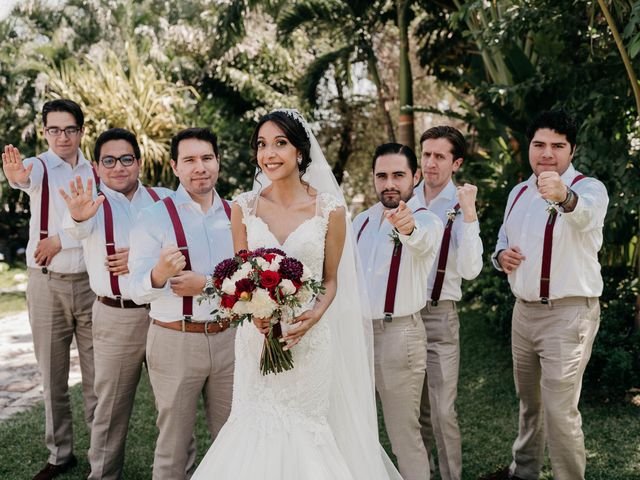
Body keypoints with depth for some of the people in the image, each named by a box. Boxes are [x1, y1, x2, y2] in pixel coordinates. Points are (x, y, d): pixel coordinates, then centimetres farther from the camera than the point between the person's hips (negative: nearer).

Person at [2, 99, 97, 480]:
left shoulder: (96, 172, 4)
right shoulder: (39, 166, -3)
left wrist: (62, 240, -14)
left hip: (90, 282, 1)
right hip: (47, 284, -1)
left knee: (97, 374, 5)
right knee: (53, 377, 8)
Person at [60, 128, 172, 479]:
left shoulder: (164, 199, 4)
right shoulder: (92, 203, -2)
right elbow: (77, 229, -25)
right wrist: (77, 217, -50)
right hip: (115, 318, -2)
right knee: (111, 407, 8)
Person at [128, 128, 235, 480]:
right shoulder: (154, 217, -5)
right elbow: (137, 290, -14)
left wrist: (207, 284, -17)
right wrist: (159, 273, -35)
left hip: (228, 338, 3)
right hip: (175, 341, -3)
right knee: (174, 442, 12)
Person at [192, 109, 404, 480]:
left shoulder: (329, 209, -6)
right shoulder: (244, 207, -1)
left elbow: (331, 280, 2)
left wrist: (315, 314, -17)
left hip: (309, 337, -1)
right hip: (257, 336, 2)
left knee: (306, 424, 9)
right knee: (258, 423, 9)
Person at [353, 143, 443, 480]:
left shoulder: (426, 221, -10)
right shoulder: (361, 221, 10)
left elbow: (422, 241, -36)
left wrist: (407, 228, -58)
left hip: (399, 334, -6)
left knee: (404, 434, 2)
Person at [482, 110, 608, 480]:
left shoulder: (589, 188, -12)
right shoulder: (519, 192, 10)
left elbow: (586, 212, -37)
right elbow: (504, 237, 23)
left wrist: (564, 197, -60)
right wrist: (501, 254, -2)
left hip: (568, 314, -6)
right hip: (524, 311, 6)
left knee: (560, 412, -7)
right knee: (529, 401, 19)